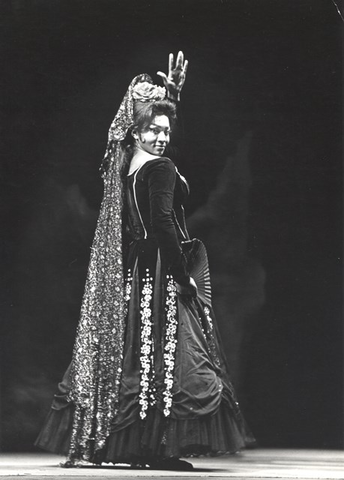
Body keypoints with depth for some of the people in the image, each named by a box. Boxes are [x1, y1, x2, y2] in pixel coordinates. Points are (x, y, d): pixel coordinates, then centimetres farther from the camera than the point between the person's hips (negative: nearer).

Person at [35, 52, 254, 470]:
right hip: (162, 271, -9)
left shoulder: (124, 167, 11)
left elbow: (156, 115, 29)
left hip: (132, 271, 9)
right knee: (166, 356, -7)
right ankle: (159, 446, -8)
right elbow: (164, 223, -20)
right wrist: (185, 275, -17)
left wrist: (172, 89, 29)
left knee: (130, 353, 10)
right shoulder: (160, 168, -13)